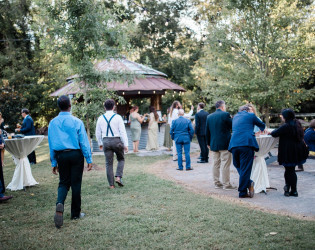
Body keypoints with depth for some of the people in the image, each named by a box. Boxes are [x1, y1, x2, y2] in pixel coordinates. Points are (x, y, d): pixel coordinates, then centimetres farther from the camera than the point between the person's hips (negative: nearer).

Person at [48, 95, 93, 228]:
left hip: (61, 155, 3)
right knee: (76, 183, 7)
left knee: (63, 182, 13)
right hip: (75, 154, -2)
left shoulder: (53, 123, 0)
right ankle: (75, 213, 17)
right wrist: (89, 159, -1)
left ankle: (60, 203, -16)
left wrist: (54, 162, 12)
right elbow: (84, 142, -8)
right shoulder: (76, 122, -9)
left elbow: (51, 144, 5)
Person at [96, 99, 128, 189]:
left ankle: (111, 184, 11)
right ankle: (118, 177, 0)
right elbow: (123, 131, -9)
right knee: (121, 159, 19)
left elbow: (98, 132, 9)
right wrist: (125, 144, -6)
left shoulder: (101, 118, 3)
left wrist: (100, 143, 22)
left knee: (109, 163, 8)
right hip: (116, 141, -2)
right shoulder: (118, 117, -6)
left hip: (106, 141, 2)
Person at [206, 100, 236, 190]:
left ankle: (217, 183, 18)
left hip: (214, 144, 6)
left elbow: (207, 132, 13)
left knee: (216, 164, 12)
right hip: (225, 144, -6)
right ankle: (226, 184, 1)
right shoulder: (225, 114, -10)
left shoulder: (209, 117, 9)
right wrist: (231, 118, 12)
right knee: (225, 165, -2)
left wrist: (208, 143, 21)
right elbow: (232, 126, -4)